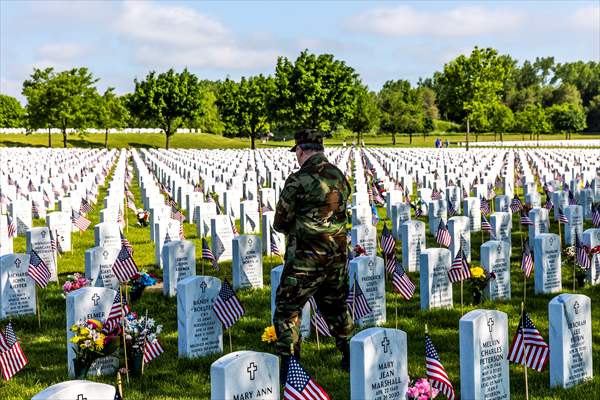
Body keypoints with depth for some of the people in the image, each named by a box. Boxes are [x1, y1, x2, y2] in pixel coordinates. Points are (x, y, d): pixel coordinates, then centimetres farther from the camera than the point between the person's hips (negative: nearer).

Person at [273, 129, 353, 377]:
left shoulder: (299, 180, -15)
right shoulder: (339, 177, 6)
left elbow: (280, 223, -8)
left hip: (306, 257, -7)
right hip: (337, 253, 7)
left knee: (287, 309, 3)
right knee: (336, 306, 22)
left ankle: (289, 366, 1)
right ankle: (350, 358, 30)